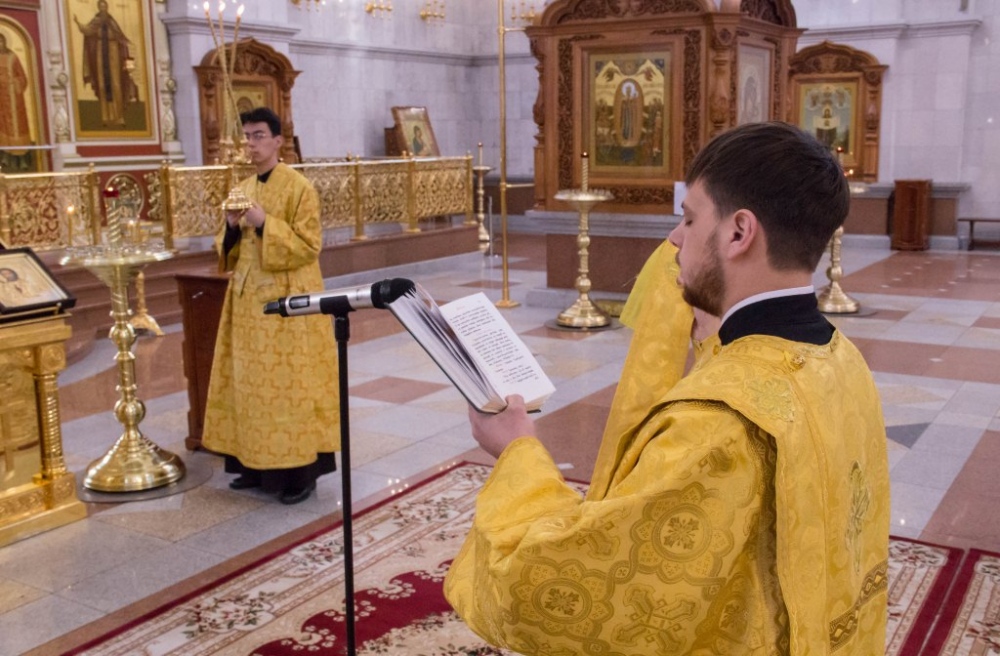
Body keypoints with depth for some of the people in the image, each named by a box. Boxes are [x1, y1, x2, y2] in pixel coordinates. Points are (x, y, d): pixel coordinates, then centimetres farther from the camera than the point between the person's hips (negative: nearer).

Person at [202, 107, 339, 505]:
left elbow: (310, 245, -13)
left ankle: (299, 472, 4)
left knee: (289, 383, -4)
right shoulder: (242, 189, 12)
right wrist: (232, 228, -6)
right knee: (252, 382, 9)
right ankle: (257, 465, 19)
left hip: (287, 299, -7)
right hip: (249, 298, 7)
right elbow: (230, 249, 15)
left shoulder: (299, 187, -8)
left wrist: (265, 224, -21)